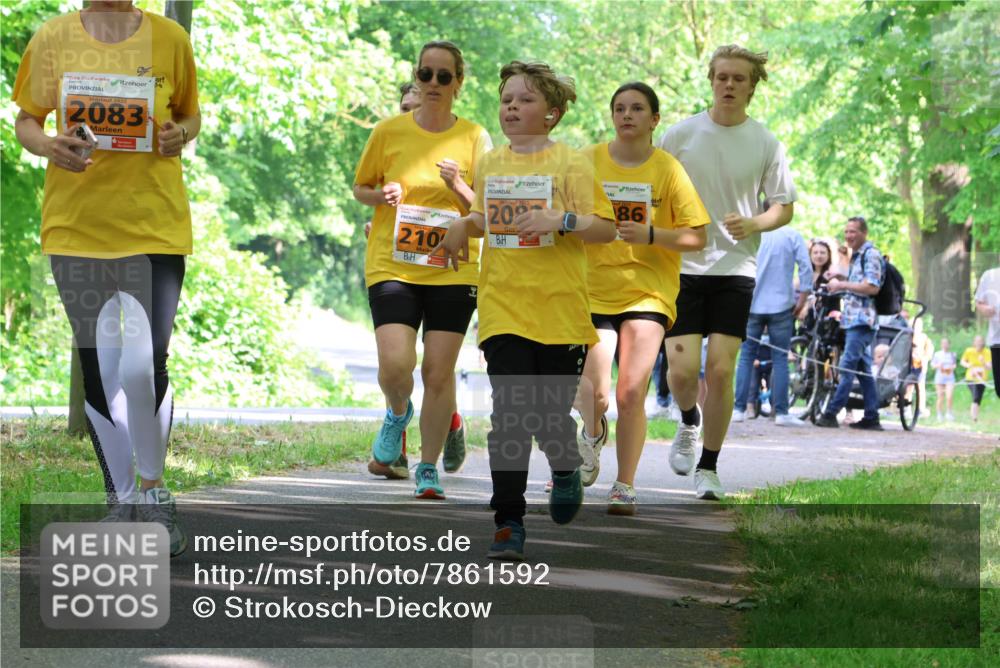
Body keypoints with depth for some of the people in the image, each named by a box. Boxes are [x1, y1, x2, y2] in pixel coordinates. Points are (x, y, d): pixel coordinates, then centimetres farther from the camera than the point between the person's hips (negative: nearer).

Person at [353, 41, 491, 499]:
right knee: (395, 365, -16)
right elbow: (360, 188, 14)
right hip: (392, 266, 0)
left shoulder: (474, 138, 3)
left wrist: (459, 187, -14)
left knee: (439, 372, -3)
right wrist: (381, 195, -8)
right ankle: (398, 413, 20)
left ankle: (429, 469, 13)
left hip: (454, 269, 0)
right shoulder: (389, 131, 2)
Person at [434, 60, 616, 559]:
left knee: (551, 415, 0)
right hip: (502, 307, 2)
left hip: (560, 307, -2)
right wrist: (463, 227, 10)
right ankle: (509, 524, -6)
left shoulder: (569, 163, -2)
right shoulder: (489, 164, 12)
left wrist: (560, 220, -21)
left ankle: (566, 468, 36)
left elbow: (606, 228, -6)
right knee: (510, 415, -9)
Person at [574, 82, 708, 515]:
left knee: (632, 392, -10)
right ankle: (593, 436, 27)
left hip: (648, 291, -1)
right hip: (594, 289, 1)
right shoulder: (589, 162, 2)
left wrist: (650, 235, -17)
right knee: (595, 392, -10)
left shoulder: (668, 170, -2)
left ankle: (624, 487, 5)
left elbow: (697, 237, -3)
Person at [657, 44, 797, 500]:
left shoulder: (766, 144, 1)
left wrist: (753, 224, -13)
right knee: (682, 369, -9)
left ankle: (708, 467, 9)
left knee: (721, 371, -7)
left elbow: (784, 207, 7)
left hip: (735, 270, 0)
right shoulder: (680, 135, 2)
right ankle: (689, 424, 26)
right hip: (682, 266, 0)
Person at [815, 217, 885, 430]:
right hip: (852, 319, 10)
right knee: (863, 369, 8)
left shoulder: (871, 254, -9)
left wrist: (842, 285, -12)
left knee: (848, 366, -13)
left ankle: (831, 413, -17)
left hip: (862, 319, -10)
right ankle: (871, 418, 9)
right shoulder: (856, 256, 21)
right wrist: (840, 280, 15)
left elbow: (872, 287, -18)